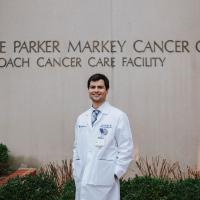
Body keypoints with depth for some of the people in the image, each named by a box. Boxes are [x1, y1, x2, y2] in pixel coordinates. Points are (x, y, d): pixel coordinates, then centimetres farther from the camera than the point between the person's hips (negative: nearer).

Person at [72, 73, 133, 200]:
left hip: (105, 181, -5)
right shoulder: (81, 118, 11)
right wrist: (76, 172, 9)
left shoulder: (119, 116, -5)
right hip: (83, 180, 5)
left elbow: (126, 149, -7)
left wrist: (116, 174, -10)